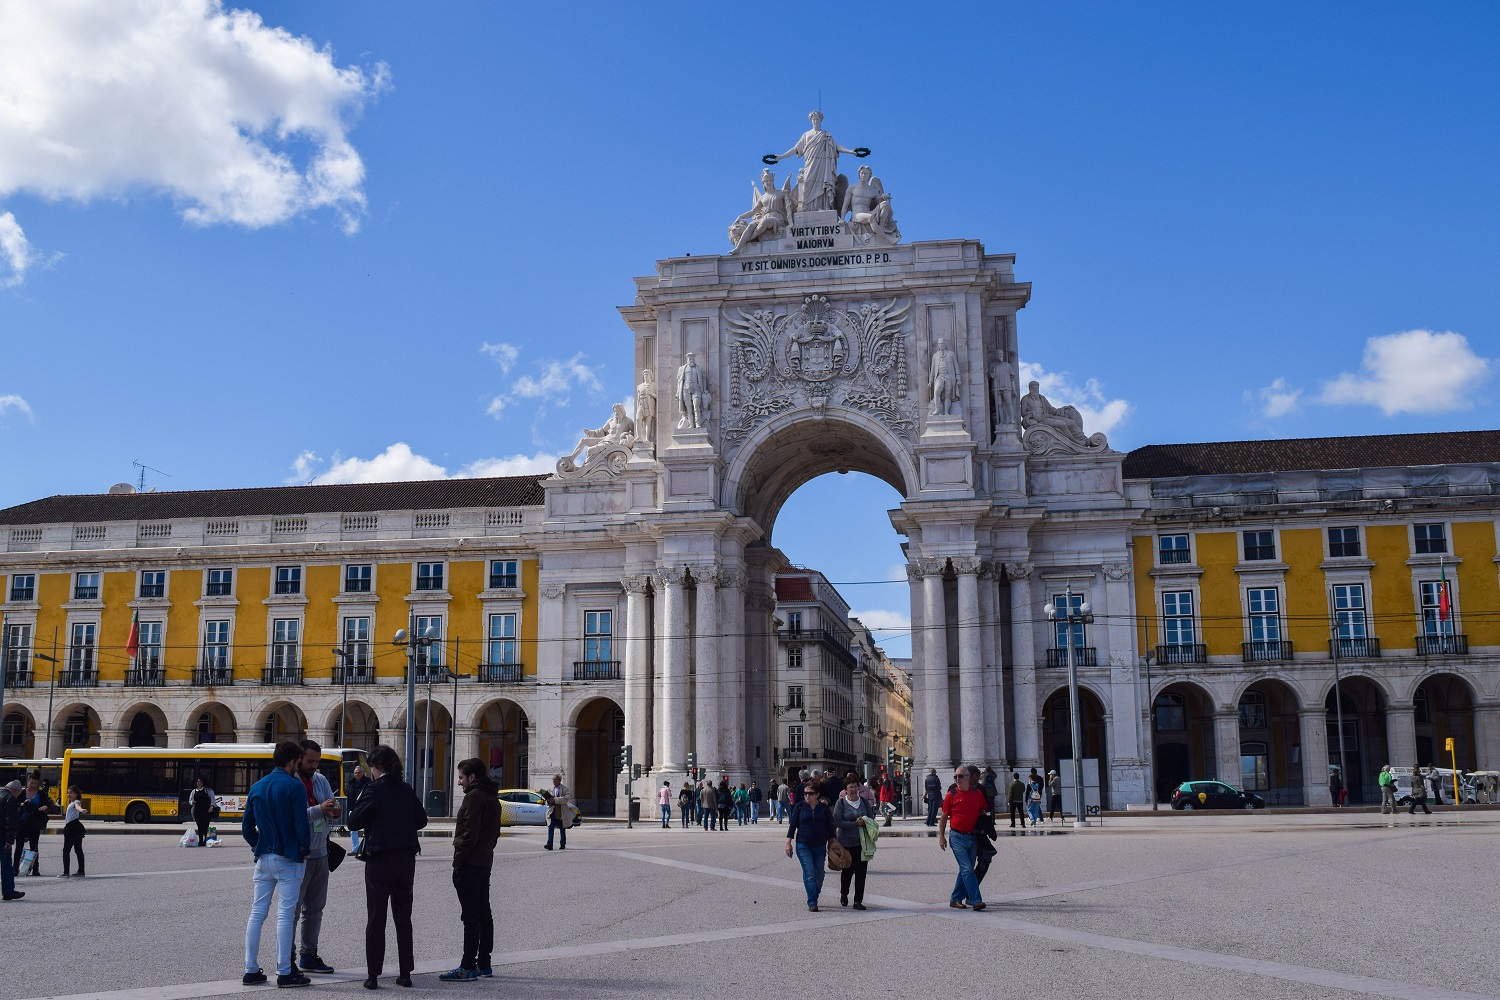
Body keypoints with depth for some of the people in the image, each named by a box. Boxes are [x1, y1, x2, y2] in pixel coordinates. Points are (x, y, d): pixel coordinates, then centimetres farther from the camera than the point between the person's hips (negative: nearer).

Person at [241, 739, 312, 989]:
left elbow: (247, 827, 11)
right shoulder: (294, 786, -12)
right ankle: (284, 973, 0)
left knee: (257, 913, 10)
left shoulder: (257, 788, 8)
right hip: (288, 859, -6)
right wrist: (304, 848, 0)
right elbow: (302, 825, -15)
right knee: (285, 915, -2)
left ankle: (251, 970, 13)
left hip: (263, 858, 6)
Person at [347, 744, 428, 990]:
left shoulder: (375, 789, -11)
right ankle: (405, 973, 14)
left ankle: (373, 975, 3)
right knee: (403, 917, 12)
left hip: (380, 859, -5)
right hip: (406, 858, 5)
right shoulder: (406, 789, 5)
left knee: (376, 919, 2)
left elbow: (354, 822, -10)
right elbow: (421, 820, 10)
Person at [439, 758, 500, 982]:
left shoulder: (474, 796, -14)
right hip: (485, 862, 10)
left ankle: (468, 967, -6)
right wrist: (487, 849, 16)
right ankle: (484, 964, 18)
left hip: (469, 863, -10)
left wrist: (458, 861, -16)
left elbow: (470, 833, -20)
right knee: (484, 913, 12)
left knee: (470, 916, -8)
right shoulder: (493, 798, 17)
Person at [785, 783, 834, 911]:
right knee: (809, 873, -12)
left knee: (819, 874, 6)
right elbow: (792, 824, 3)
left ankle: (814, 898, 24)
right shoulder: (799, 807, 1)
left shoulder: (824, 808, 4)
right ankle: (812, 902, -10)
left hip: (820, 846, 2)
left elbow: (830, 827, 9)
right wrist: (788, 843, -1)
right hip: (803, 845, -2)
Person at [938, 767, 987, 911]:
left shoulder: (977, 794, 5)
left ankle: (955, 899, 21)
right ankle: (976, 900, -13)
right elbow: (943, 817, 2)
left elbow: (982, 813, 18)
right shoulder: (951, 795, -4)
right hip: (957, 837, -4)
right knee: (967, 869, -12)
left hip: (973, 837, 4)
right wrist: (941, 837, 0)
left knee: (965, 870, 10)